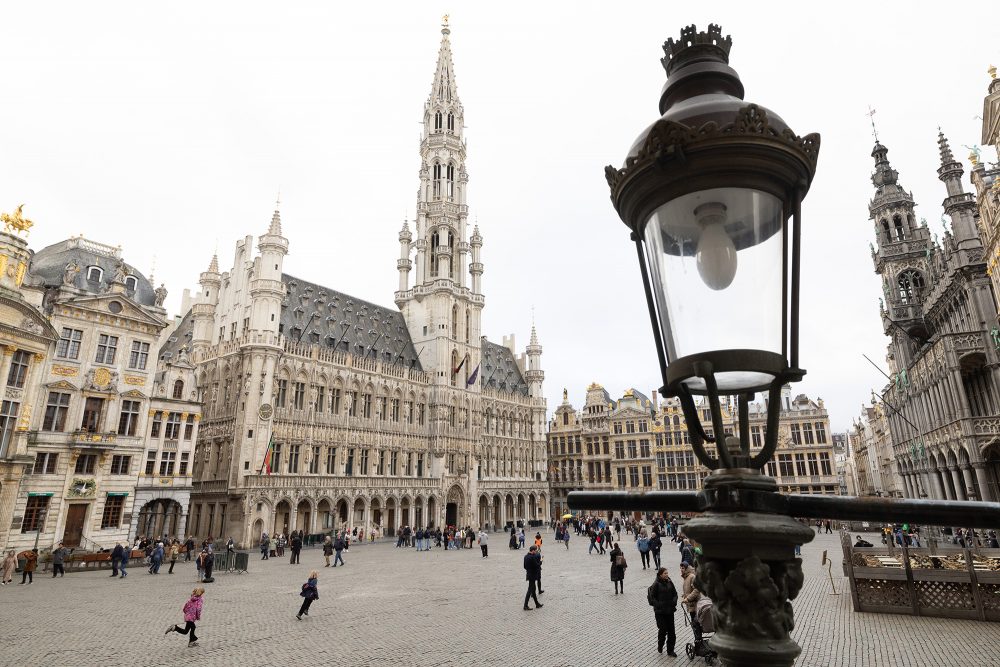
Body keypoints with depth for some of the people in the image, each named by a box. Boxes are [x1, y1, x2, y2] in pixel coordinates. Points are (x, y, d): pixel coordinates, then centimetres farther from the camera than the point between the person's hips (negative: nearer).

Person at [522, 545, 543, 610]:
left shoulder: (526, 556, 4)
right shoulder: (532, 557, -24)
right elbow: (537, 565, -21)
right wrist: (540, 561, -6)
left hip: (529, 575, 9)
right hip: (532, 576, -9)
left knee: (533, 589, 17)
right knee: (530, 590, -2)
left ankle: (537, 604, 27)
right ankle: (525, 606, 2)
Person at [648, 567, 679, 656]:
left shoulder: (670, 583, 0)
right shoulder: (656, 584, -13)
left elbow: (675, 594, 11)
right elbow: (651, 597, -11)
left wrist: (674, 602, -5)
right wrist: (658, 605, -19)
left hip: (670, 611, 5)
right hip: (660, 612, -4)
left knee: (671, 631, 7)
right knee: (662, 630, 0)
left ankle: (670, 650, 21)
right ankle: (660, 646, 26)